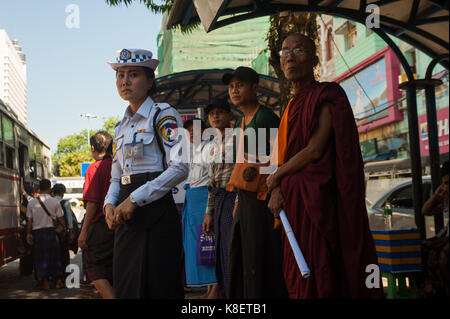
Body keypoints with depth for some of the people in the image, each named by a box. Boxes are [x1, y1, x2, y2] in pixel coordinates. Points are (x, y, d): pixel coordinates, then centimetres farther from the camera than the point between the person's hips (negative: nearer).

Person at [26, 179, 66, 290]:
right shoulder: (55, 202, -5)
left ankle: (45, 282, 8)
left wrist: (28, 233, 10)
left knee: (41, 257, 7)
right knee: (55, 256, 9)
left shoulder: (32, 202, -1)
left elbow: (29, 221, 1)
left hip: (37, 232, 1)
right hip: (51, 231, -1)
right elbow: (61, 219, -1)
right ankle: (58, 281, 12)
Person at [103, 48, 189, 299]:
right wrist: (110, 204, 0)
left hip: (156, 211, -7)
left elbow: (181, 167, -16)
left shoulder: (163, 115, -4)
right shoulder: (121, 126, 19)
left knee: (156, 286, -5)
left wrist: (135, 198, -17)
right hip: (126, 217, 7)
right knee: (126, 285, 8)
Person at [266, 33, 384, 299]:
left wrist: (275, 178, -4)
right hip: (293, 201, 8)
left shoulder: (327, 96, -7)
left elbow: (314, 150, -16)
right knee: (299, 275, 10)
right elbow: (286, 156, 14)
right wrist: (277, 190, -4)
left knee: (319, 272, -5)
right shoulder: (292, 106, 18)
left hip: (317, 198, -8)